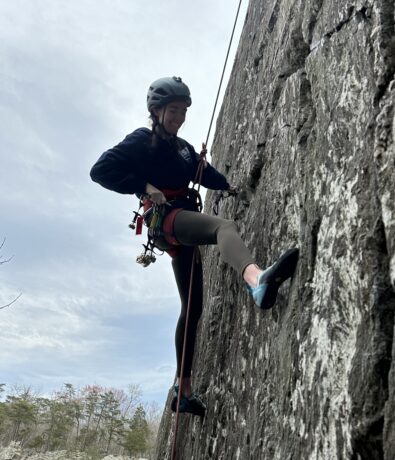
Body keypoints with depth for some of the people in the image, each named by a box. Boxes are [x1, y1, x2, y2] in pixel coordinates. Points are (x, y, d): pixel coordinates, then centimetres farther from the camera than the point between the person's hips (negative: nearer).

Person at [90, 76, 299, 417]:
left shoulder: (183, 148, 24)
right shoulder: (142, 140, 3)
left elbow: (207, 175, 30)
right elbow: (100, 170, -6)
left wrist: (232, 185, 14)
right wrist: (144, 186, -14)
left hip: (184, 223, 8)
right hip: (163, 217, -8)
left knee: (193, 307, 6)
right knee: (224, 226, -37)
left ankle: (184, 390, 16)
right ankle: (257, 280, -72)